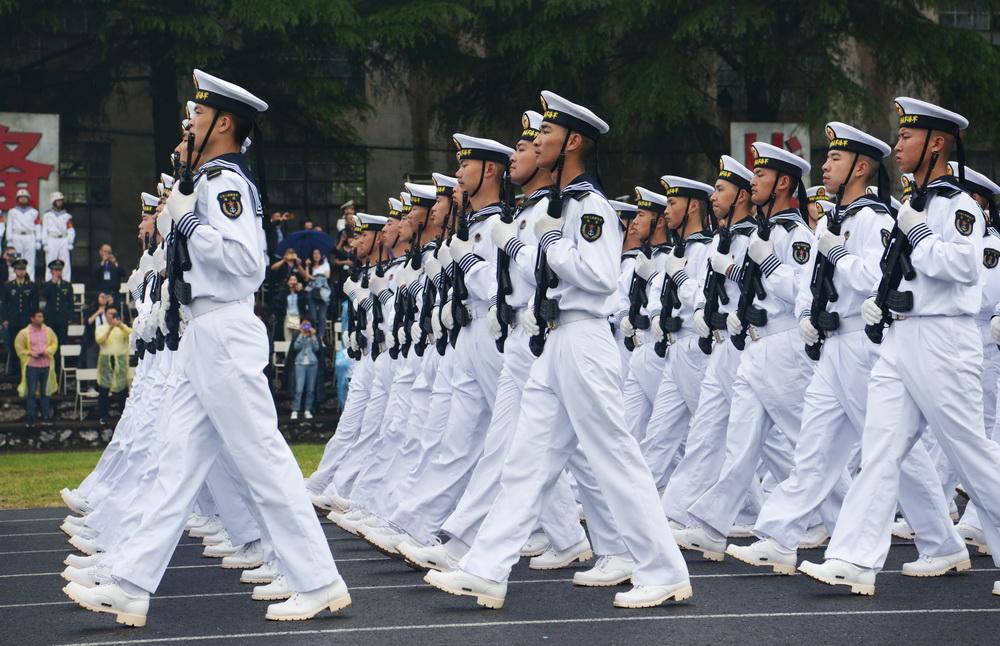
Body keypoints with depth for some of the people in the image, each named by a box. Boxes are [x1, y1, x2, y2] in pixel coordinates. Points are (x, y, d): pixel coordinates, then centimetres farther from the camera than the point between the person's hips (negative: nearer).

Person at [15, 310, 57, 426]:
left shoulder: (48, 331, 3)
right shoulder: (24, 333, -7)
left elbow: (54, 343, 10)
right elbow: (19, 347, -1)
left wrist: (48, 351, -8)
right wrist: (30, 353, -14)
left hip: (46, 365, 3)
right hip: (32, 366, -3)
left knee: (45, 392, 10)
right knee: (31, 392, -1)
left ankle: (45, 417, 17)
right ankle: (30, 418, 5)